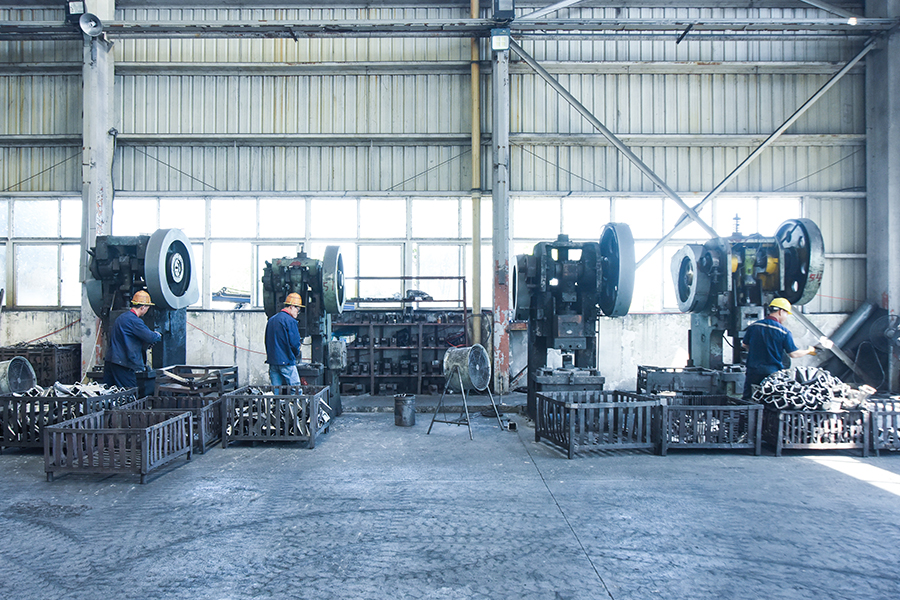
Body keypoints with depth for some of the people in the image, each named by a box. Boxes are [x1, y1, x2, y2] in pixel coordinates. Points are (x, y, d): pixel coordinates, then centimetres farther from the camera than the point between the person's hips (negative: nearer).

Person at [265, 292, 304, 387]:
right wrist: (297, 354, 4)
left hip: (272, 361, 8)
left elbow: (267, 341, 18)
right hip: (286, 361, -8)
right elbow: (294, 342, -15)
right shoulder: (290, 321, -12)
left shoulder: (271, 319, 14)